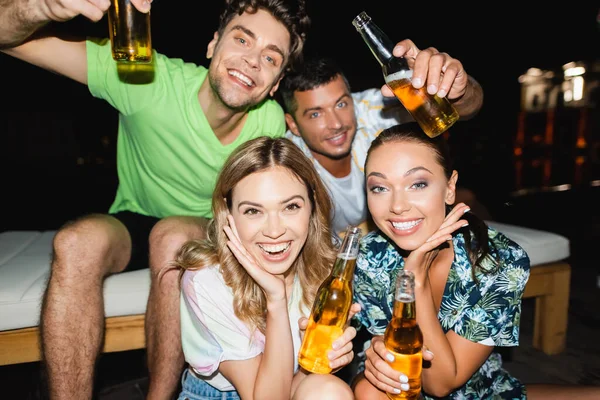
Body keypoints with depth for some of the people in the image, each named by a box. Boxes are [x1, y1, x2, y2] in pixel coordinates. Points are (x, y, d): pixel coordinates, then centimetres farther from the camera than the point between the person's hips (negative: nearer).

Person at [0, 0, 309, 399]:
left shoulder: (272, 122, -18)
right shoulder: (149, 79, -23)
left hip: (209, 233, 0)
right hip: (132, 223, 1)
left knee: (174, 236, -33)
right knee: (78, 241, -30)